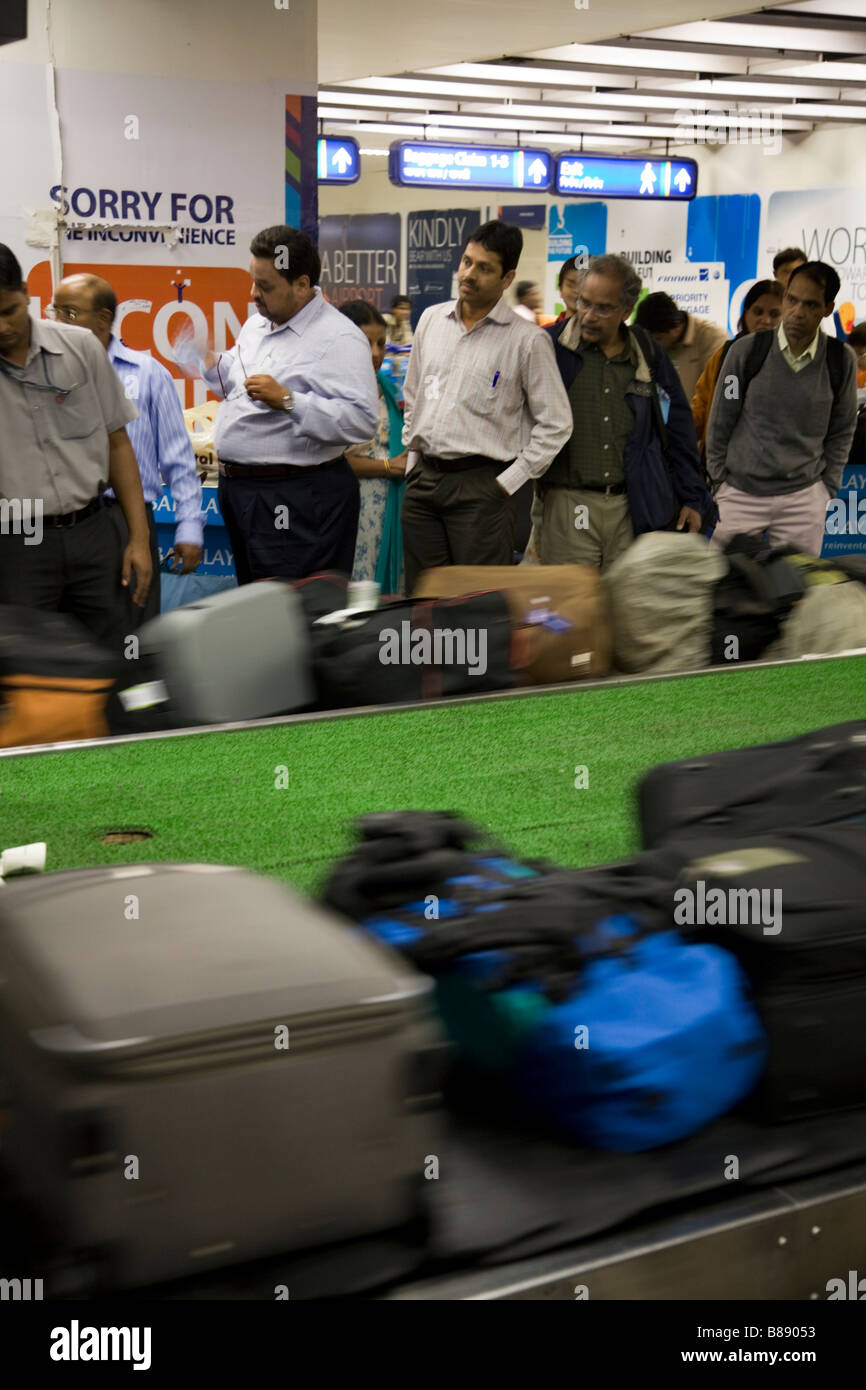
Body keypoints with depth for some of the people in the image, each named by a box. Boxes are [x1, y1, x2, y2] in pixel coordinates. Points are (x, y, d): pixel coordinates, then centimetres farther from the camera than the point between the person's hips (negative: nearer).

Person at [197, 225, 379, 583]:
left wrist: (287, 401, -27)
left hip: (297, 500, -9)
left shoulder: (338, 338, -13)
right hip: (238, 488, 9)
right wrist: (211, 363, 12)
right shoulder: (256, 325, 15)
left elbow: (361, 420, -24)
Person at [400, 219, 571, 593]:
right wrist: (414, 458, 14)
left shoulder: (527, 340, -6)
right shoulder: (431, 320, 11)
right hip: (423, 479, 5)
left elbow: (555, 423, -5)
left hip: (480, 487, -5)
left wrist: (509, 482, -9)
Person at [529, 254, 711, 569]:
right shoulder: (549, 346, 2)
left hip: (631, 509, 2)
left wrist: (692, 498, 15)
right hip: (566, 505, -2)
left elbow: (679, 428, 17)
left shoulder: (649, 357, 10)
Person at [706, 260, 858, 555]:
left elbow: (842, 432, 11)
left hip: (803, 498, 1)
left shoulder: (841, 361, -1)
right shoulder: (745, 350, -4)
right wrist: (719, 483, 5)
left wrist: (827, 487, 6)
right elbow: (719, 424, 5)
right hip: (741, 494, 0)